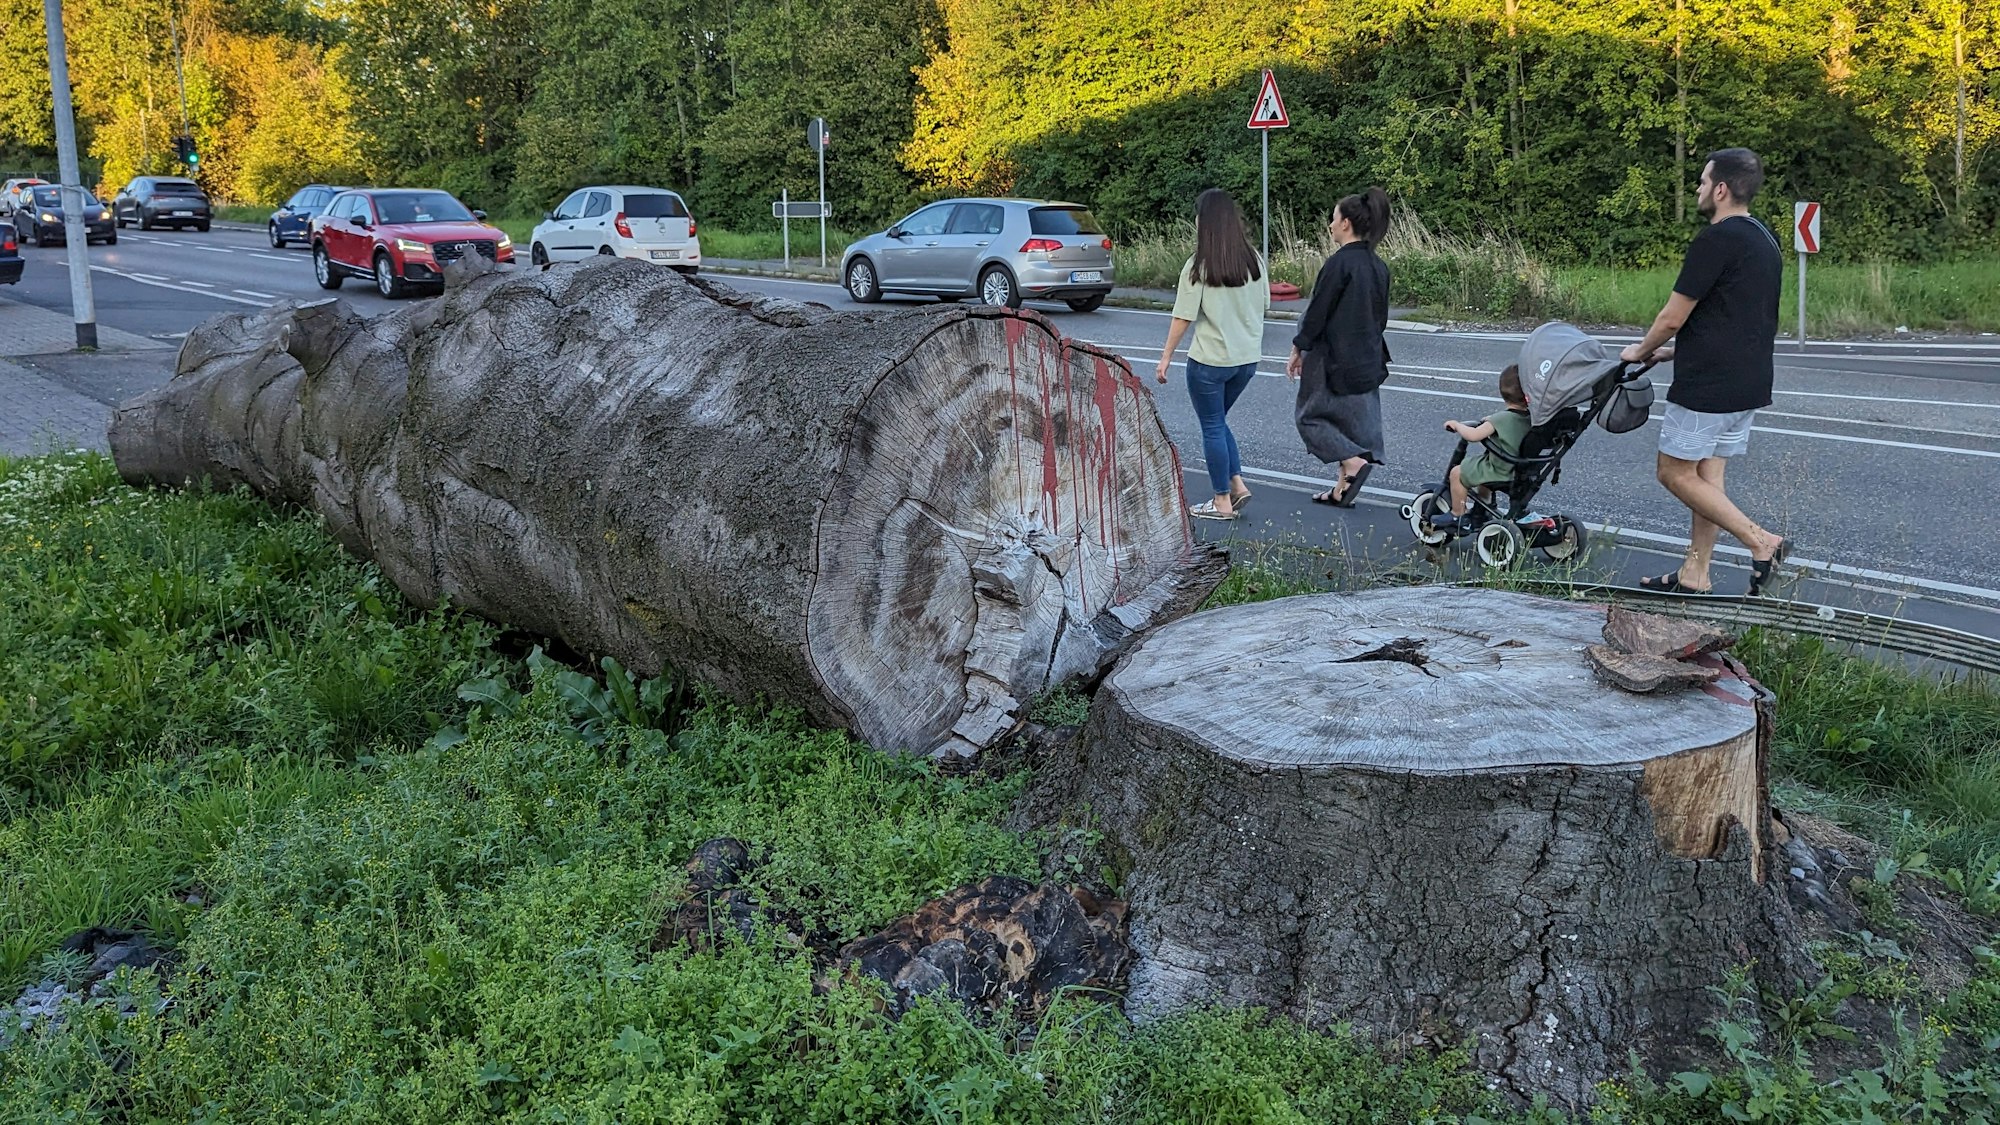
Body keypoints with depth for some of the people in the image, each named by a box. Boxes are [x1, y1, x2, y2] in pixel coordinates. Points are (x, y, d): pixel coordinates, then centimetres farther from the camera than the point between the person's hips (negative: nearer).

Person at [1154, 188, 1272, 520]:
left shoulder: (1199, 266, -14)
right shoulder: (1253, 260, 2)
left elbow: (1183, 318, -13)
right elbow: (1263, 306, 10)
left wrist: (1166, 356, -4)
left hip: (1210, 360, -6)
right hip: (1248, 357, 6)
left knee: (1212, 427, 7)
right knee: (1218, 421, 22)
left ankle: (1222, 502, 13)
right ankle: (1237, 485, 14)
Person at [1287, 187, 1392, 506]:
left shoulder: (1339, 262, -19)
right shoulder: (1378, 265, 6)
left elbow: (1317, 311, -16)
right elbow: (1381, 315, 13)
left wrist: (1298, 350, -5)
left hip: (1333, 358, -8)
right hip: (1367, 360, 8)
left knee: (1309, 414, 7)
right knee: (1356, 418, 14)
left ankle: (1354, 461, -10)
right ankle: (1344, 488, 18)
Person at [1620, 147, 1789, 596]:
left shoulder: (1716, 240, -17)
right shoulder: (1764, 239, 13)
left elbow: (1673, 317, -14)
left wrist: (1641, 351, 5)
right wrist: (1675, 352, 22)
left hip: (1707, 385, -9)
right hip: (1749, 383, 9)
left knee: (1675, 473, 0)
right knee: (1706, 474, 12)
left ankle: (1760, 540, -5)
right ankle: (1694, 575, 16)